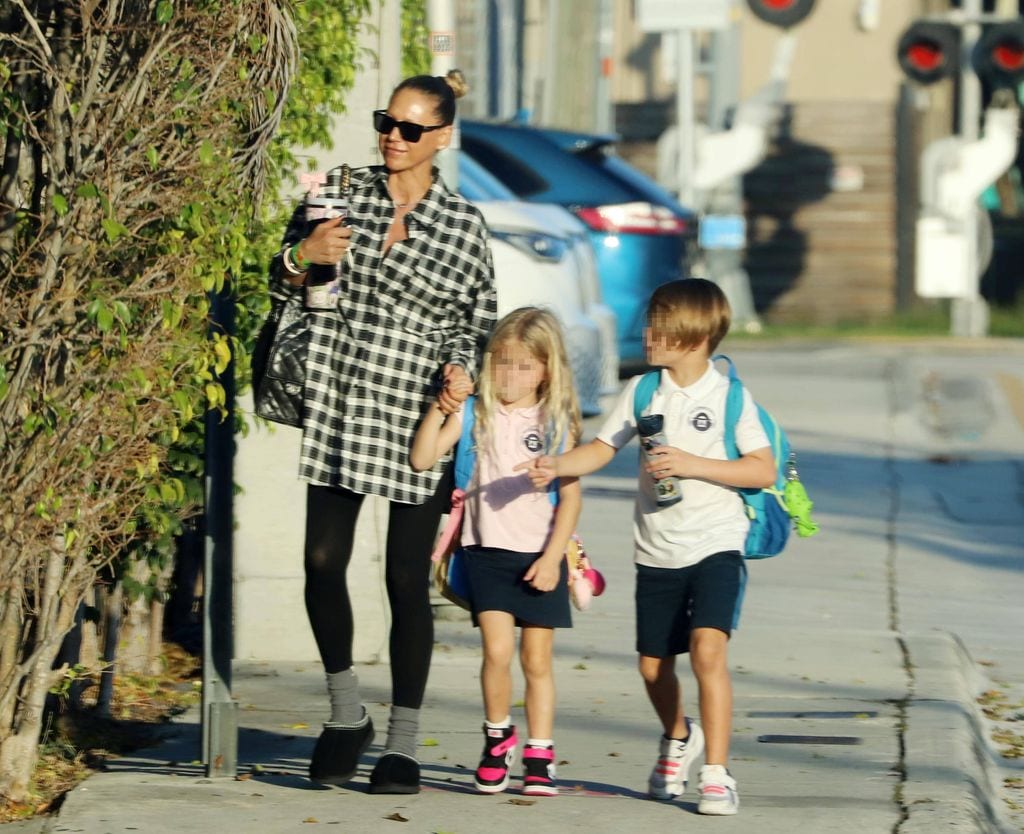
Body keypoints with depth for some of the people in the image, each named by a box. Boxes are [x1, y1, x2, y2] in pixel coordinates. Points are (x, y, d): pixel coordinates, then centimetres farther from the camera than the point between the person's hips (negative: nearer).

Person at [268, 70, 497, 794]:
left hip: (418, 421, -1)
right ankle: (347, 715, 16)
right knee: (324, 559, -4)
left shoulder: (465, 225, 4)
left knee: (408, 580, 1)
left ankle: (403, 743, 10)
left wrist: (463, 367, -8)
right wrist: (301, 255, -10)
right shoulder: (340, 191, 5)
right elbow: (283, 283, 12)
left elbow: (482, 322, 11)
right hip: (338, 405, 1)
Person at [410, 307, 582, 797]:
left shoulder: (556, 422, 1)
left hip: (541, 556, 0)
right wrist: (440, 406, -15)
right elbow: (423, 459, -6)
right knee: (497, 650, -14)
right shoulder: (475, 414, 2)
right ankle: (497, 737, 8)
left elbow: (570, 495, 0)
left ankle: (539, 756, 13)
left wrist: (553, 556, -8)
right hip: (488, 550, 0)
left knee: (537, 660, 5)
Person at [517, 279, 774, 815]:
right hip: (657, 549, 5)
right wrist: (559, 465, -13)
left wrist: (692, 465, -19)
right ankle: (678, 738, 43)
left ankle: (716, 774, -16)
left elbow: (764, 470, -11)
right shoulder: (643, 391, 4)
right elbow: (603, 447, 6)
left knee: (707, 648, -21)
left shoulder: (728, 396, -7)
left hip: (715, 545, -5)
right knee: (653, 663, 12)